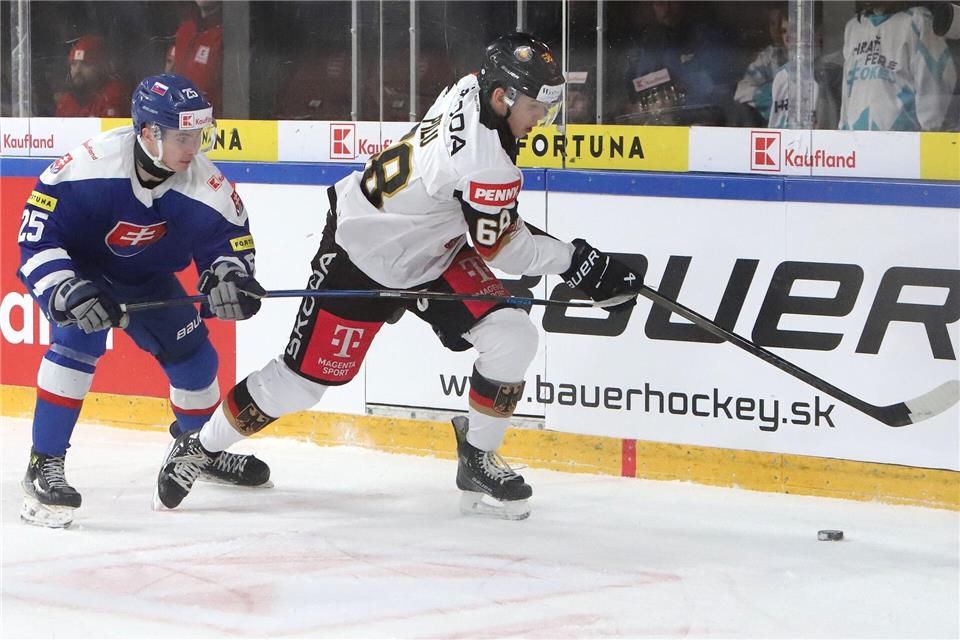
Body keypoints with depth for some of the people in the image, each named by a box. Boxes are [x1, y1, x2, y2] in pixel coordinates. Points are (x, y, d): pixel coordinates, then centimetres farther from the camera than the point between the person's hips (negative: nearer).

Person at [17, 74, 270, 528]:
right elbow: (37, 238, -33)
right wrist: (68, 290, -44)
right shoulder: (88, 167, -37)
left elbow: (229, 236, -9)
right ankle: (44, 466, -24)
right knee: (78, 338, -30)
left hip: (146, 279, 5)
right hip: (75, 269, -5)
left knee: (192, 352, 7)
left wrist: (228, 274, -32)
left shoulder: (204, 184, -24)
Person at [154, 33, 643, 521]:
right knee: (304, 379, -1)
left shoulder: (474, 90, -8)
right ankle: (199, 448, 20)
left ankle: (478, 462, 5)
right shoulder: (485, 159, -34)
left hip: (433, 251, 9)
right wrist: (578, 261, -17)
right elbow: (501, 250, -22)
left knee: (511, 337, -9)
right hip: (361, 258, -9)